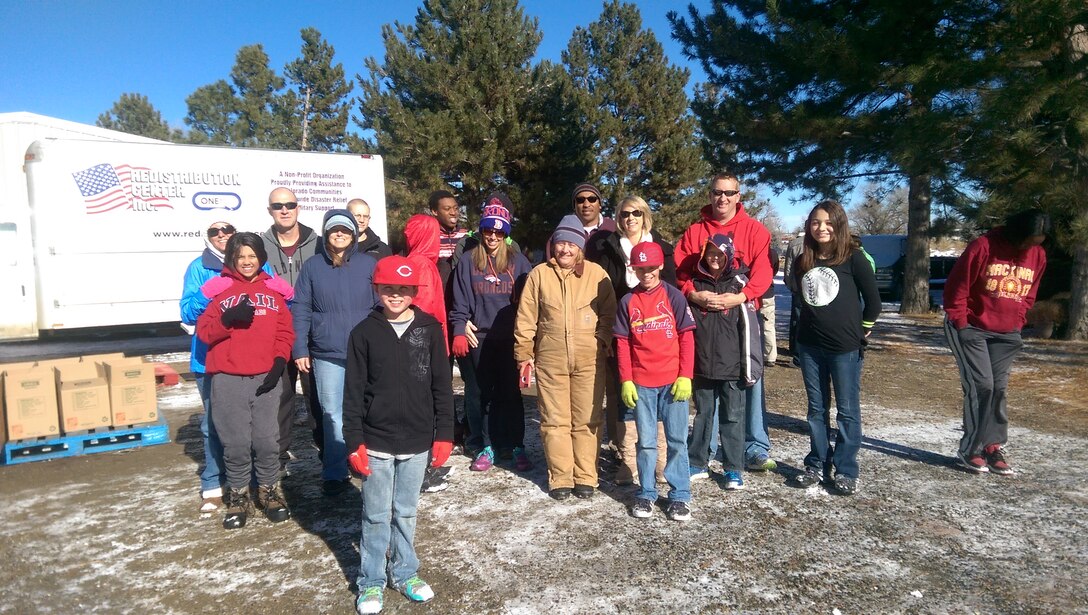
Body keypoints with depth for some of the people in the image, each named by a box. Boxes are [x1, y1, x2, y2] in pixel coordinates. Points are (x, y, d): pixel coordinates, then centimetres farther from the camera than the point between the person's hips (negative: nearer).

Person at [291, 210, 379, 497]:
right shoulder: (312, 266, 5)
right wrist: (299, 349, -1)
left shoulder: (369, 264, 2)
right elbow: (301, 310, 4)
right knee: (333, 415, 6)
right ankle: (334, 473, 16)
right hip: (327, 355, 1)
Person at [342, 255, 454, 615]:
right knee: (377, 515, 9)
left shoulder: (429, 328, -2)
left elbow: (442, 385, 1)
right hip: (376, 442, -1)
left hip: (417, 442, 1)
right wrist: (354, 441, -6)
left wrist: (444, 434, -1)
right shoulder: (364, 333, -3)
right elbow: (353, 392, -2)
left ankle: (404, 572, 32)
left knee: (406, 512, 15)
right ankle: (371, 582, 25)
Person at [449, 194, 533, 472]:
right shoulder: (468, 261, 5)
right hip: (479, 338, 1)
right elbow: (460, 302, 4)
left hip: (510, 338, -1)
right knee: (484, 394, 7)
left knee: (511, 393, 5)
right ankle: (487, 447, 17)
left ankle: (516, 447, 14)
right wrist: (459, 332, -5)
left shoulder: (518, 260, 4)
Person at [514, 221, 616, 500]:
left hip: (589, 360, 0)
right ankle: (560, 478, 17)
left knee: (587, 420, 6)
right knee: (555, 421, 6)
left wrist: (602, 342, -5)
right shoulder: (539, 274, 2)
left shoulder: (596, 273, 1)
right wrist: (524, 354, 2)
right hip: (550, 360, 1)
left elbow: (609, 313, 5)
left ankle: (586, 477, 18)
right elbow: (526, 318, 4)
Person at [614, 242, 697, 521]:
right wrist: (626, 381, -2)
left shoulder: (674, 296, -1)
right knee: (646, 442, 9)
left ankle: (680, 495, 16)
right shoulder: (628, 302, 4)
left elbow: (686, 338, -2)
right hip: (641, 383, 1)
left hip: (674, 381, -1)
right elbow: (622, 343, 4)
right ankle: (646, 493, 21)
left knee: (677, 440, 4)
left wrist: (685, 376, -8)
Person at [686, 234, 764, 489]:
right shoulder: (696, 284, 4)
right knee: (702, 415, 14)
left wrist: (751, 366, -8)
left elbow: (749, 327, -6)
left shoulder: (738, 284, -4)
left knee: (732, 418, 7)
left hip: (732, 366, -3)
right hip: (702, 365, 3)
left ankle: (734, 469, 18)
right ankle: (697, 464, 25)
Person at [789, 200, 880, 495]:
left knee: (847, 410, 4)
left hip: (845, 347, -4)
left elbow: (873, 298, -3)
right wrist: (812, 324, 12)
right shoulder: (802, 262, 6)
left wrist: (863, 330, 3)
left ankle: (846, 471, 13)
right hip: (809, 346, 5)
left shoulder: (853, 258, -7)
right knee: (817, 409, 12)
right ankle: (817, 465, 22)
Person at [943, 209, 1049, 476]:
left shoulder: (1038, 255, 4)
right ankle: (971, 449, 0)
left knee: (998, 389, 5)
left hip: (1007, 334, 6)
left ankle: (993, 447, 14)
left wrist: (1018, 321, 9)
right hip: (973, 328, -5)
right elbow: (957, 286, -12)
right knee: (981, 385, -9)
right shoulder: (984, 246, -15)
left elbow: (1029, 293, 17)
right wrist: (961, 322, -11)